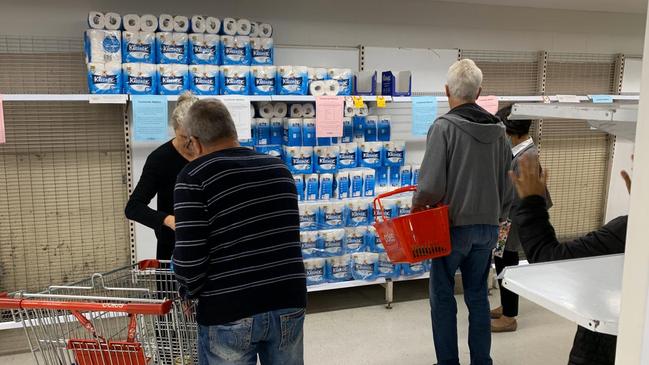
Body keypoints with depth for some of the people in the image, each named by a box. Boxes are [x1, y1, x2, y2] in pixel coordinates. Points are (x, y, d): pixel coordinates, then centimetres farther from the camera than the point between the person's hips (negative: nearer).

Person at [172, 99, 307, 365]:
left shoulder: (195, 176, -9)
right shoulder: (279, 167, 9)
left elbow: (188, 257, -15)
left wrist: (191, 292, 4)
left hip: (229, 312, -4)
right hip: (288, 303, 5)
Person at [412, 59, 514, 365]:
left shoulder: (444, 127, -14)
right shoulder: (498, 130, 3)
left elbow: (431, 184, -19)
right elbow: (510, 184, 7)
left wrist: (417, 206, -1)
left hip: (453, 225, -5)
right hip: (488, 227, 5)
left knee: (442, 297, 9)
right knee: (477, 295, 16)